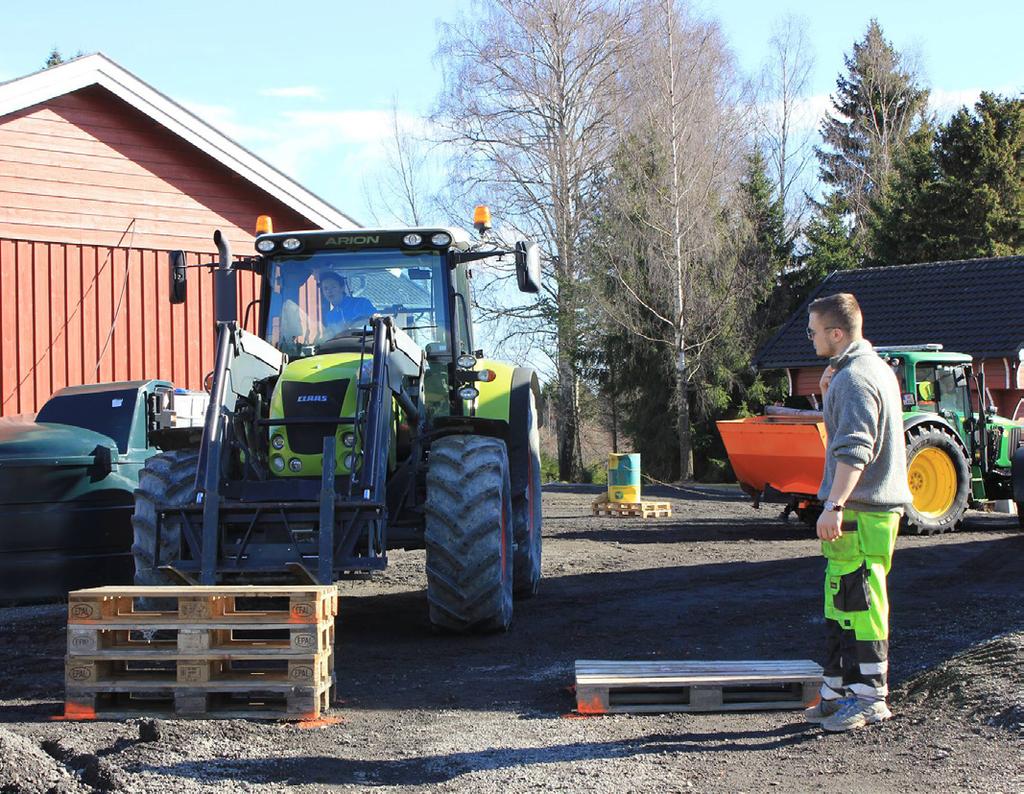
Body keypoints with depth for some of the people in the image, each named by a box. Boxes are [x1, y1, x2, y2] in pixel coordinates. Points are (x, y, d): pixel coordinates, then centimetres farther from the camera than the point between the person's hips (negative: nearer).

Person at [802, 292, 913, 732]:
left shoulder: (854, 378, -16)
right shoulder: (876, 368, 17)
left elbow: (855, 449, -25)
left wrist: (834, 505, -30)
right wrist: (829, 395, 11)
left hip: (859, 513, -11)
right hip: (881, 504, 11)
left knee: (858, 605, -6)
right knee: (841, 607, 15)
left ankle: (870, 697, 0)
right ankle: (838, 692, 21)